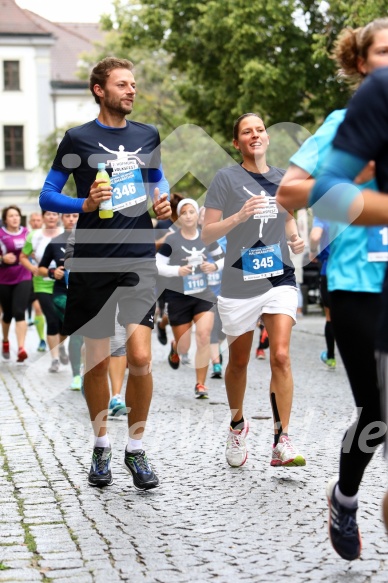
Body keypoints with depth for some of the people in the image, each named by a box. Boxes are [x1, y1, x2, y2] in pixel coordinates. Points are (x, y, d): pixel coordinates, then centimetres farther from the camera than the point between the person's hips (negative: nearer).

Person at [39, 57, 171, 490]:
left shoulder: (148, 136, 10)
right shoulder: (78, 139, 0)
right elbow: (47, 196, 1)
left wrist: (163, 202, 6)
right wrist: (84, 203, -16)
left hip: (139, 258, 2)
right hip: (92, 261, -1)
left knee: (140, 358, -10)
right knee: (97, 360, 5)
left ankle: (136, 449, 7)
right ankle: (101, 447, 23)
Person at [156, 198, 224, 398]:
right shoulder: (171, 241, -9)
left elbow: (222, 258, 12)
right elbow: (157, 265, -9)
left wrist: (215, 266, -10)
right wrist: (178, 270, -24)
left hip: (204, 295, 2)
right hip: (178, 297, -1)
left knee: (204, 336, -17)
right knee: (184, 348, 7)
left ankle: (200, 384, -5)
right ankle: (174, 349, 48)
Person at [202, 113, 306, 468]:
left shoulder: (283, 179, 7)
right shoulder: (226, 179, -4)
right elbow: (207, 235, -8)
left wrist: (296, 239, 2)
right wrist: (240, 215, -23)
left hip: (280, 279, 2)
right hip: (239, 283, -2)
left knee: (281, 356, -13)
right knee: (239, 362, 11)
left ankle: (282, 442, -10)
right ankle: (237, 425, 35)